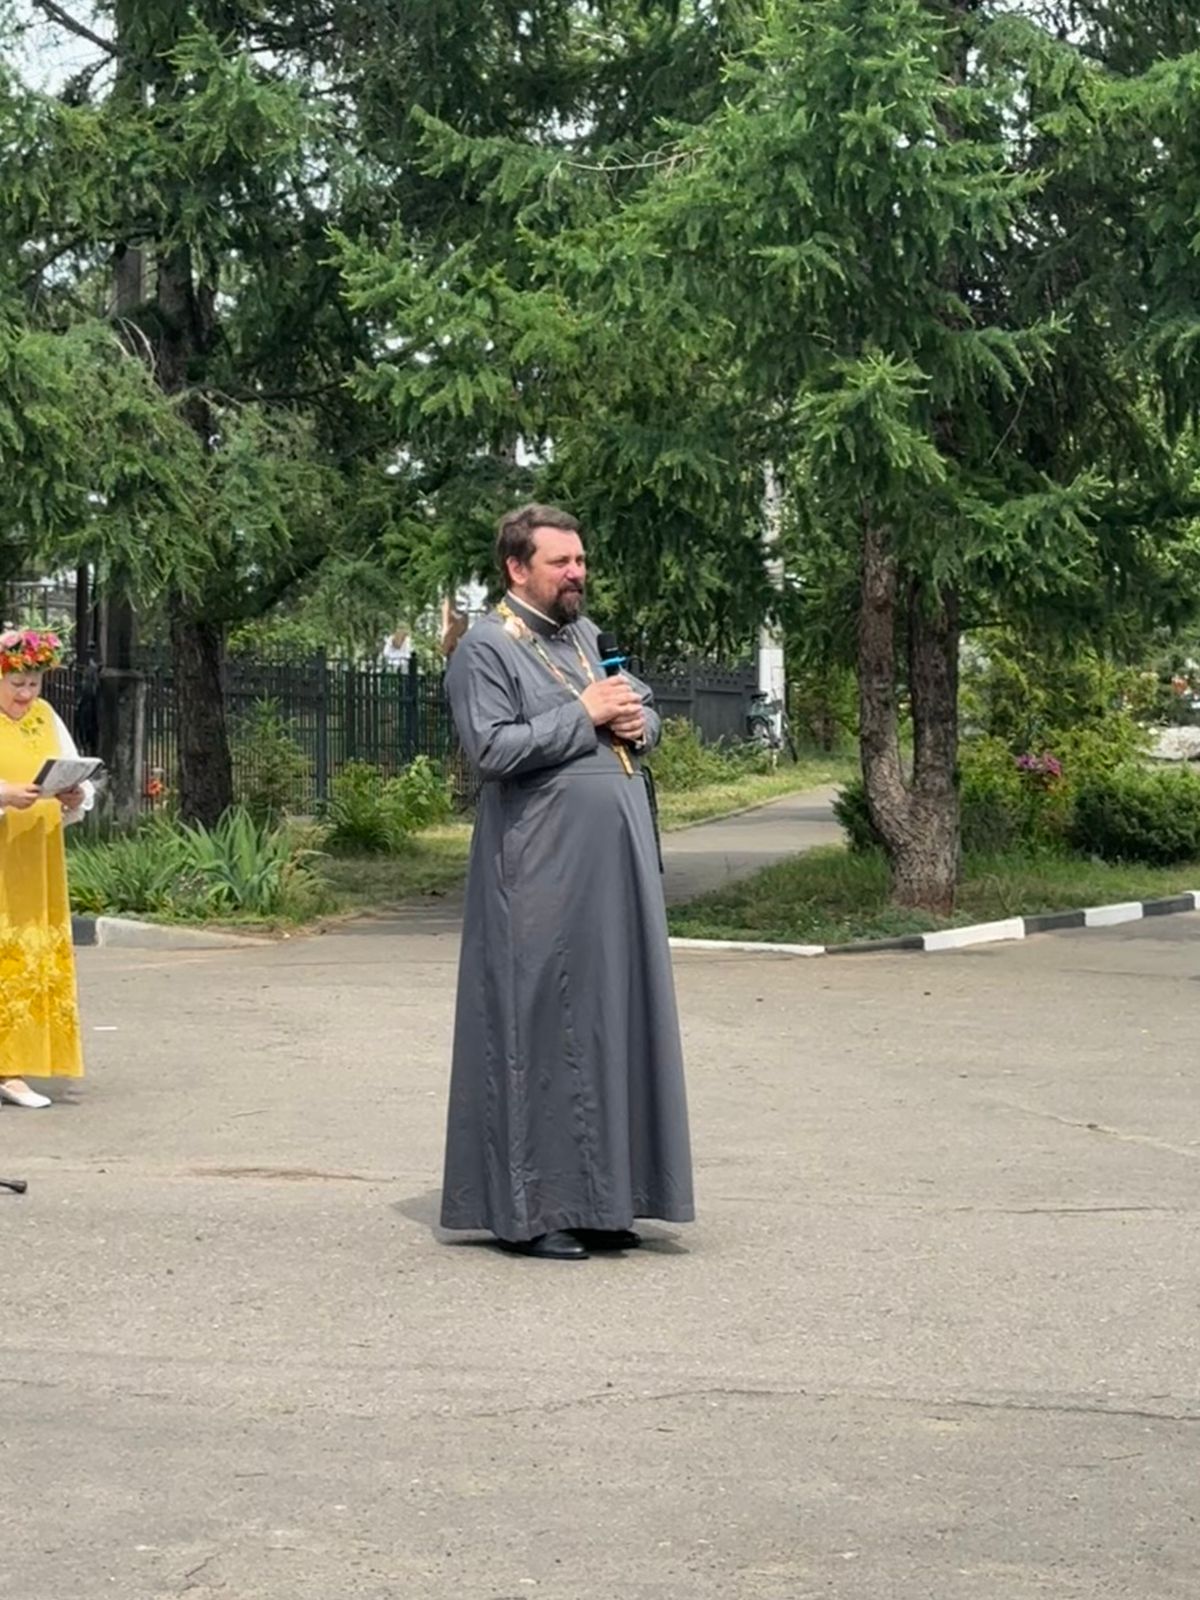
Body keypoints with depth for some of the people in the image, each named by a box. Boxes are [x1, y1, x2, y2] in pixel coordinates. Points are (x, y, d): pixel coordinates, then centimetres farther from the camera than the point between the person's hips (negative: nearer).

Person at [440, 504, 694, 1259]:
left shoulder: (587, 636, 16)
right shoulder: (486, 647, -7)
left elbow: (645, 707, 24)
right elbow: (492, 748, -18)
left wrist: (639, 722, 1)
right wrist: (584, 716, -15)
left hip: (615, 862, 8)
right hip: (542, 871, -8)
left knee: (615, 1022, 8)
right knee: (541, 1028, -4)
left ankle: (596, 1196, 15)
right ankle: (529, 1209, 3)